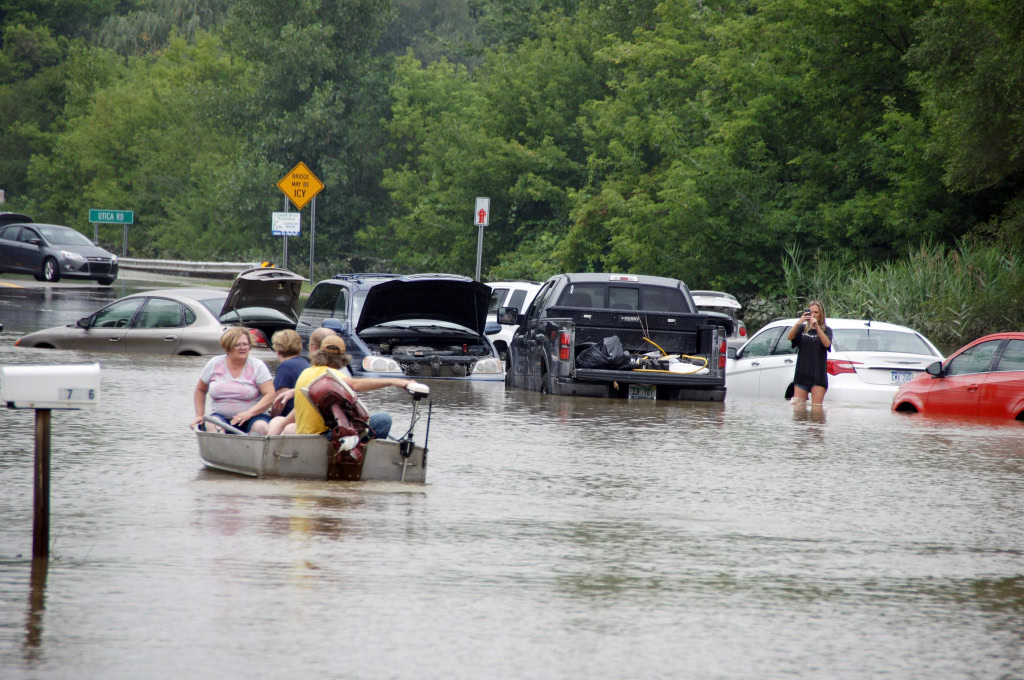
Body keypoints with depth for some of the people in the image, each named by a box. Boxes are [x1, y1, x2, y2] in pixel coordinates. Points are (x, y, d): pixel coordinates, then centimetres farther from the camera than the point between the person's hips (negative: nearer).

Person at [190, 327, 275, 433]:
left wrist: (249, 413, -20)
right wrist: (199, 415, 12)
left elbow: (270, 395, -8)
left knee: (261, 427, -35)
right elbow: (200, 390, 22)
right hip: (222, 417, 2)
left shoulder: (257, 366, 0)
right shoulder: (214, 364, 8)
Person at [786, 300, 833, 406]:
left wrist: (817, 327, -27)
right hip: (802, 375, 2)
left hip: (818, 376, -2)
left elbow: (827, 343, -13)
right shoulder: (802, 328, 12)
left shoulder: (826, 330, 7)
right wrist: (798, 323, -25)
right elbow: (790, 337, -6)